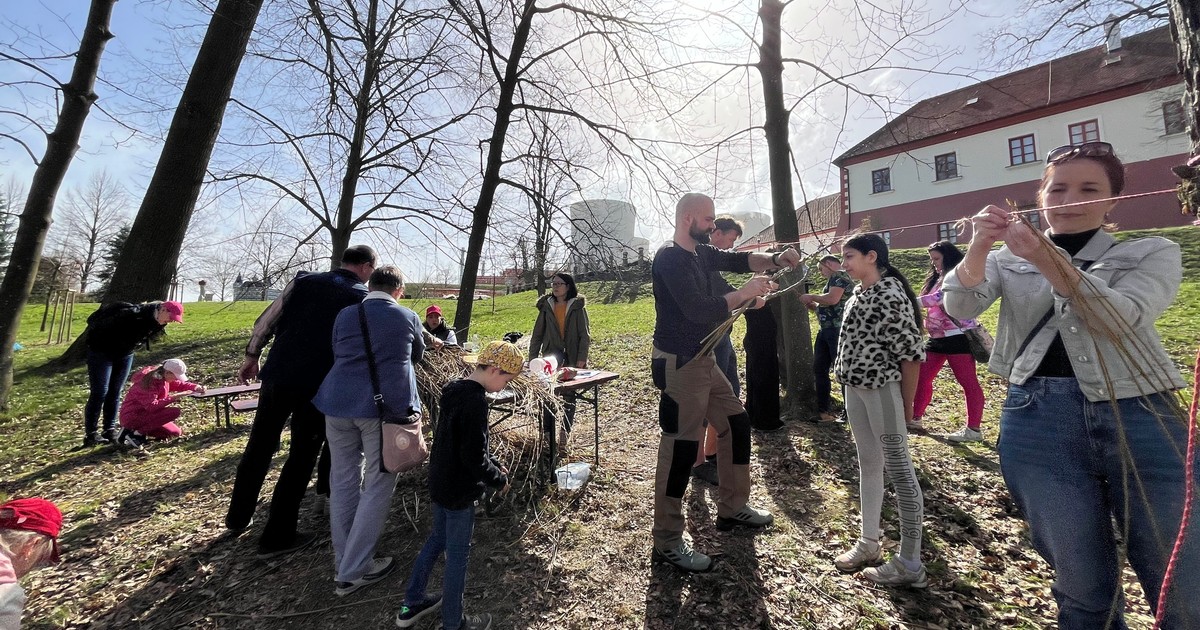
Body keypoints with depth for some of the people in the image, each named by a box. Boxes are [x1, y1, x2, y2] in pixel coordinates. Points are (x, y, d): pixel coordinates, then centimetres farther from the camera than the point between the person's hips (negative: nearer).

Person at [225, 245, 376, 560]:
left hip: (277, 374, 5)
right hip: (318, 386, -4)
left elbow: (266, 321, 8)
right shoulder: (365, 300, -5)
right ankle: (276, 536, 17)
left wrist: (251, 356, 19)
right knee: (302, 457, 10)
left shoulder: (303, 281, 6)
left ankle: (237, 517, 40)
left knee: (259, 446, 22)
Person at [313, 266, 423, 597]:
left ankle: (343, 562, 30)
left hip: (339, 403, 5)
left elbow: (337, 353, 20)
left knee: (343, 482, 16)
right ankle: (352, 571, 13)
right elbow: (416, 355, 18)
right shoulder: (408, 317, 3)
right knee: (377, 486, 6)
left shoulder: (344, 315, 10)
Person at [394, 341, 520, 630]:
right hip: (459, 490, -9)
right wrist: (499, 479, -10)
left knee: (438, 539, 25)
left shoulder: (456, 391, 2)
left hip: (441, 482, 9)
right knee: (458, 554, 8)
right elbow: (473, 457, -26)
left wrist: (493, 465, 10)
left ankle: (412, 603, 40)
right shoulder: (475, 401, -27)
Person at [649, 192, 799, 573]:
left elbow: (737, 260, 14)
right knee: (680, 450, -4)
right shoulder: (670, 259, -18)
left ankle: (732, 508, 35)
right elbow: (698, 310, -25)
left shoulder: (701, 252, 11)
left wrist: (774, 260, -5)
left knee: (736, 424, 18)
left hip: (703, 359, 10)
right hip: (679, 365, -10)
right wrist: (745, 293, -16)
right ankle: (667, 543, 11)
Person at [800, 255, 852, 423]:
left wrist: (811, 297, -10)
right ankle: (824, 409, 20)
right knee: (819, 369, 12)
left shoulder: (839, 275, -8)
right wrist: (810, 304, 10)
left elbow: (832, 299, -24)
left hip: (838, 331, -10)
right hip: (825, 331, 10)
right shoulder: (833, 279, 21)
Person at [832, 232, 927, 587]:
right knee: (868, 465, 17)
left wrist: (907, 405, -11)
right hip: (855, 389, 9)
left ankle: (909, 565, 12)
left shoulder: (891, 296, -17)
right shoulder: (858, 295, 10)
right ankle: (869, 544, 31)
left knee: (899, 470, 0)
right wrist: (849, 382, 12)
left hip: (884, 390, -9)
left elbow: (911, 354, -16)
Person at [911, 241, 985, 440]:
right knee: (922, 377, 11)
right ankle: (916, 418, 21)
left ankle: (974, 429, 3)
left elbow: (940, 298, -25)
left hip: (958, 337, -9)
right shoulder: (938, 279, 18)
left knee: (968, 382, -2)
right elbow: (932, 304, 18)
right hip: (938, 338, 10)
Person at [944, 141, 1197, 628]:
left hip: (1142, 419, 0)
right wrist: (978, 248, -24)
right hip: (1038, 424, 0)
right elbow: (959, 308, -7)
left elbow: (1122, 320, -12)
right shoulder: (1007, 260, 11)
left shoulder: (1154, 253, 9)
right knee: (1082, 585, 12)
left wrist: (1045, 258, -23)